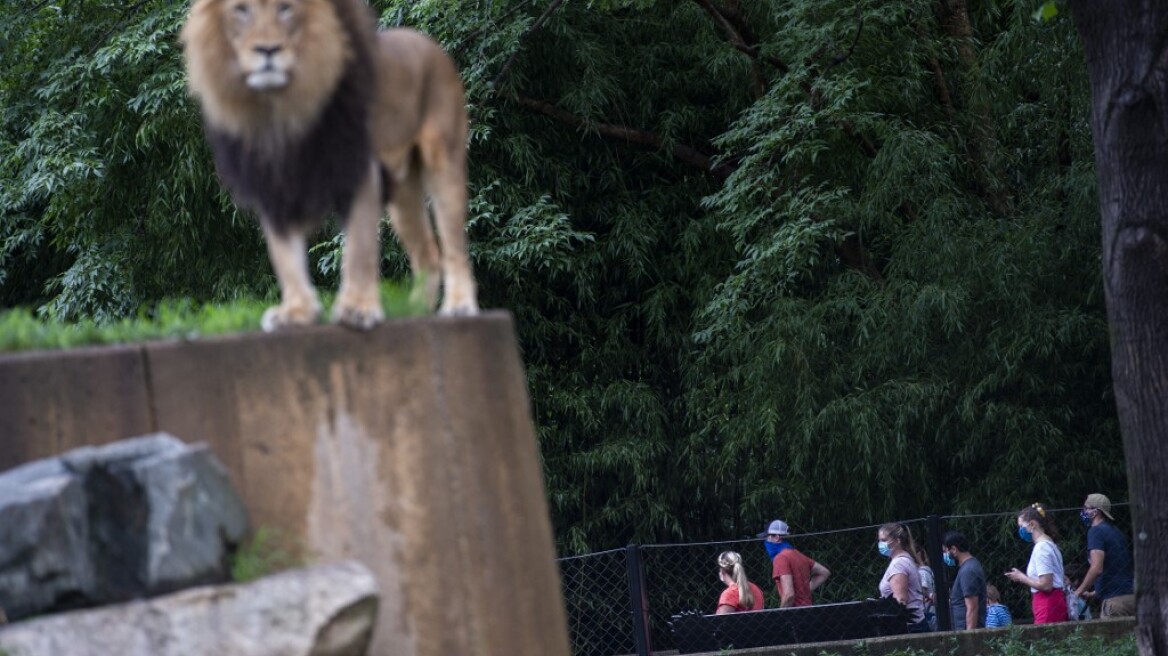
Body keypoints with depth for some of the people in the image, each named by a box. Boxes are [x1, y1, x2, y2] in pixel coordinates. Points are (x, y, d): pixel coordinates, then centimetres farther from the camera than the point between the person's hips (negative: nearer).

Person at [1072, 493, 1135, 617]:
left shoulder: (1096, 531, -8)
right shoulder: (1116, 532, 21)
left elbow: (1097, 568, -19)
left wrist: (1079, 592, -8)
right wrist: (1093, 593, 29)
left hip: (1115, 600, -9)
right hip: (1130, 596, 9)